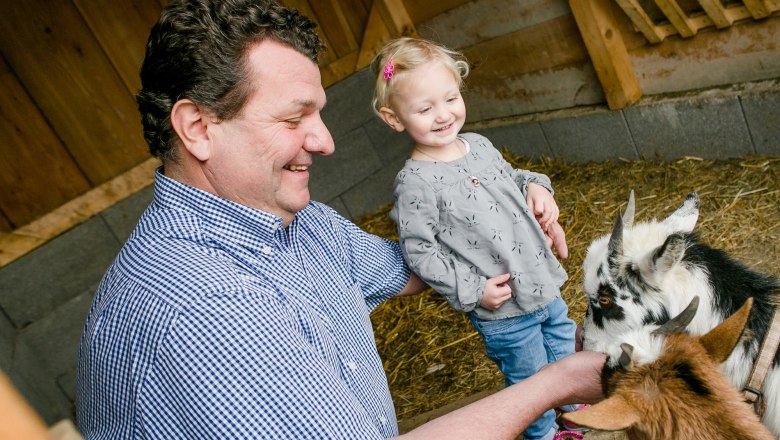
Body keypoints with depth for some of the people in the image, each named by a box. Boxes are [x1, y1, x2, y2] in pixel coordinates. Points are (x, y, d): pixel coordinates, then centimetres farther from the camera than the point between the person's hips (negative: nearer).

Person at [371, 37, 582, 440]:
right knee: (530, 379, 15)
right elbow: (419, 252, -19)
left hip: (546, 285, 7)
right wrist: (473, 291, -20)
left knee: (567, 351, 28)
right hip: (502, 313, -7)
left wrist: (536, 186, -2)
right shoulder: (415, 182, -22)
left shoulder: (479, 145, 0)